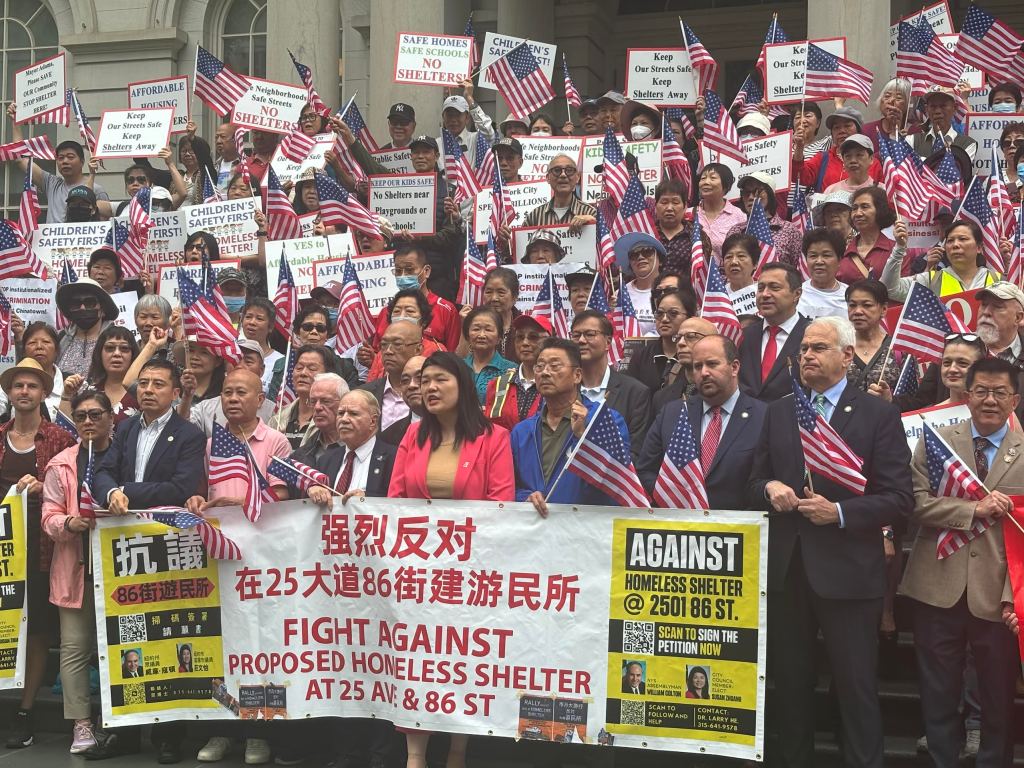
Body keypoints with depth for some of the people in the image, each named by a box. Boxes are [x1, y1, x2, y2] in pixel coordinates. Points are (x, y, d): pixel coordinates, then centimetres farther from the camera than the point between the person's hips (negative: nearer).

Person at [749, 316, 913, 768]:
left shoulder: (878, 415, -2)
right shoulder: (778, 412, 12)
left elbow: (899, 499, -6)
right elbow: (755, 483, 16)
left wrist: (839, 512, -18)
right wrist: (769, 488, -6)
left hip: (846, 572, -4)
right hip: (786, 570, 4)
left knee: (857, 688, 1)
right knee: (790, 684, 13)